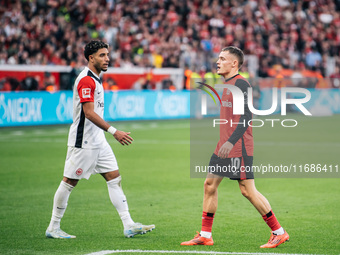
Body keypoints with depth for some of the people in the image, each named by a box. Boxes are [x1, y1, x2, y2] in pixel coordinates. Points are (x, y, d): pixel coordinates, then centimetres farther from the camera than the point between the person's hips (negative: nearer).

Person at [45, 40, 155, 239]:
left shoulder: (95, 79, 15)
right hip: (83, 142, -10)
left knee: (115, 178, 3)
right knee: (69, 182, -1)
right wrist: (114, 131, -27)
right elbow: (89, 113, -23)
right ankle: (53, 228, 9)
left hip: (98, 141, 10)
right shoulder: (86, 80, -16)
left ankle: (129, 225, 1)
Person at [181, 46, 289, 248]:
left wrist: (231, 142, -27)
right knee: (210, 184, 8)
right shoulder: (227, 85, 16)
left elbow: (246, 118, -20)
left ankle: (279, 233, 0)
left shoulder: (241, 84, -13)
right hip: (224, 147, 10)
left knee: (248, 190, -8)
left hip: (239, 148, -10)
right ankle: (205, 235, 14)